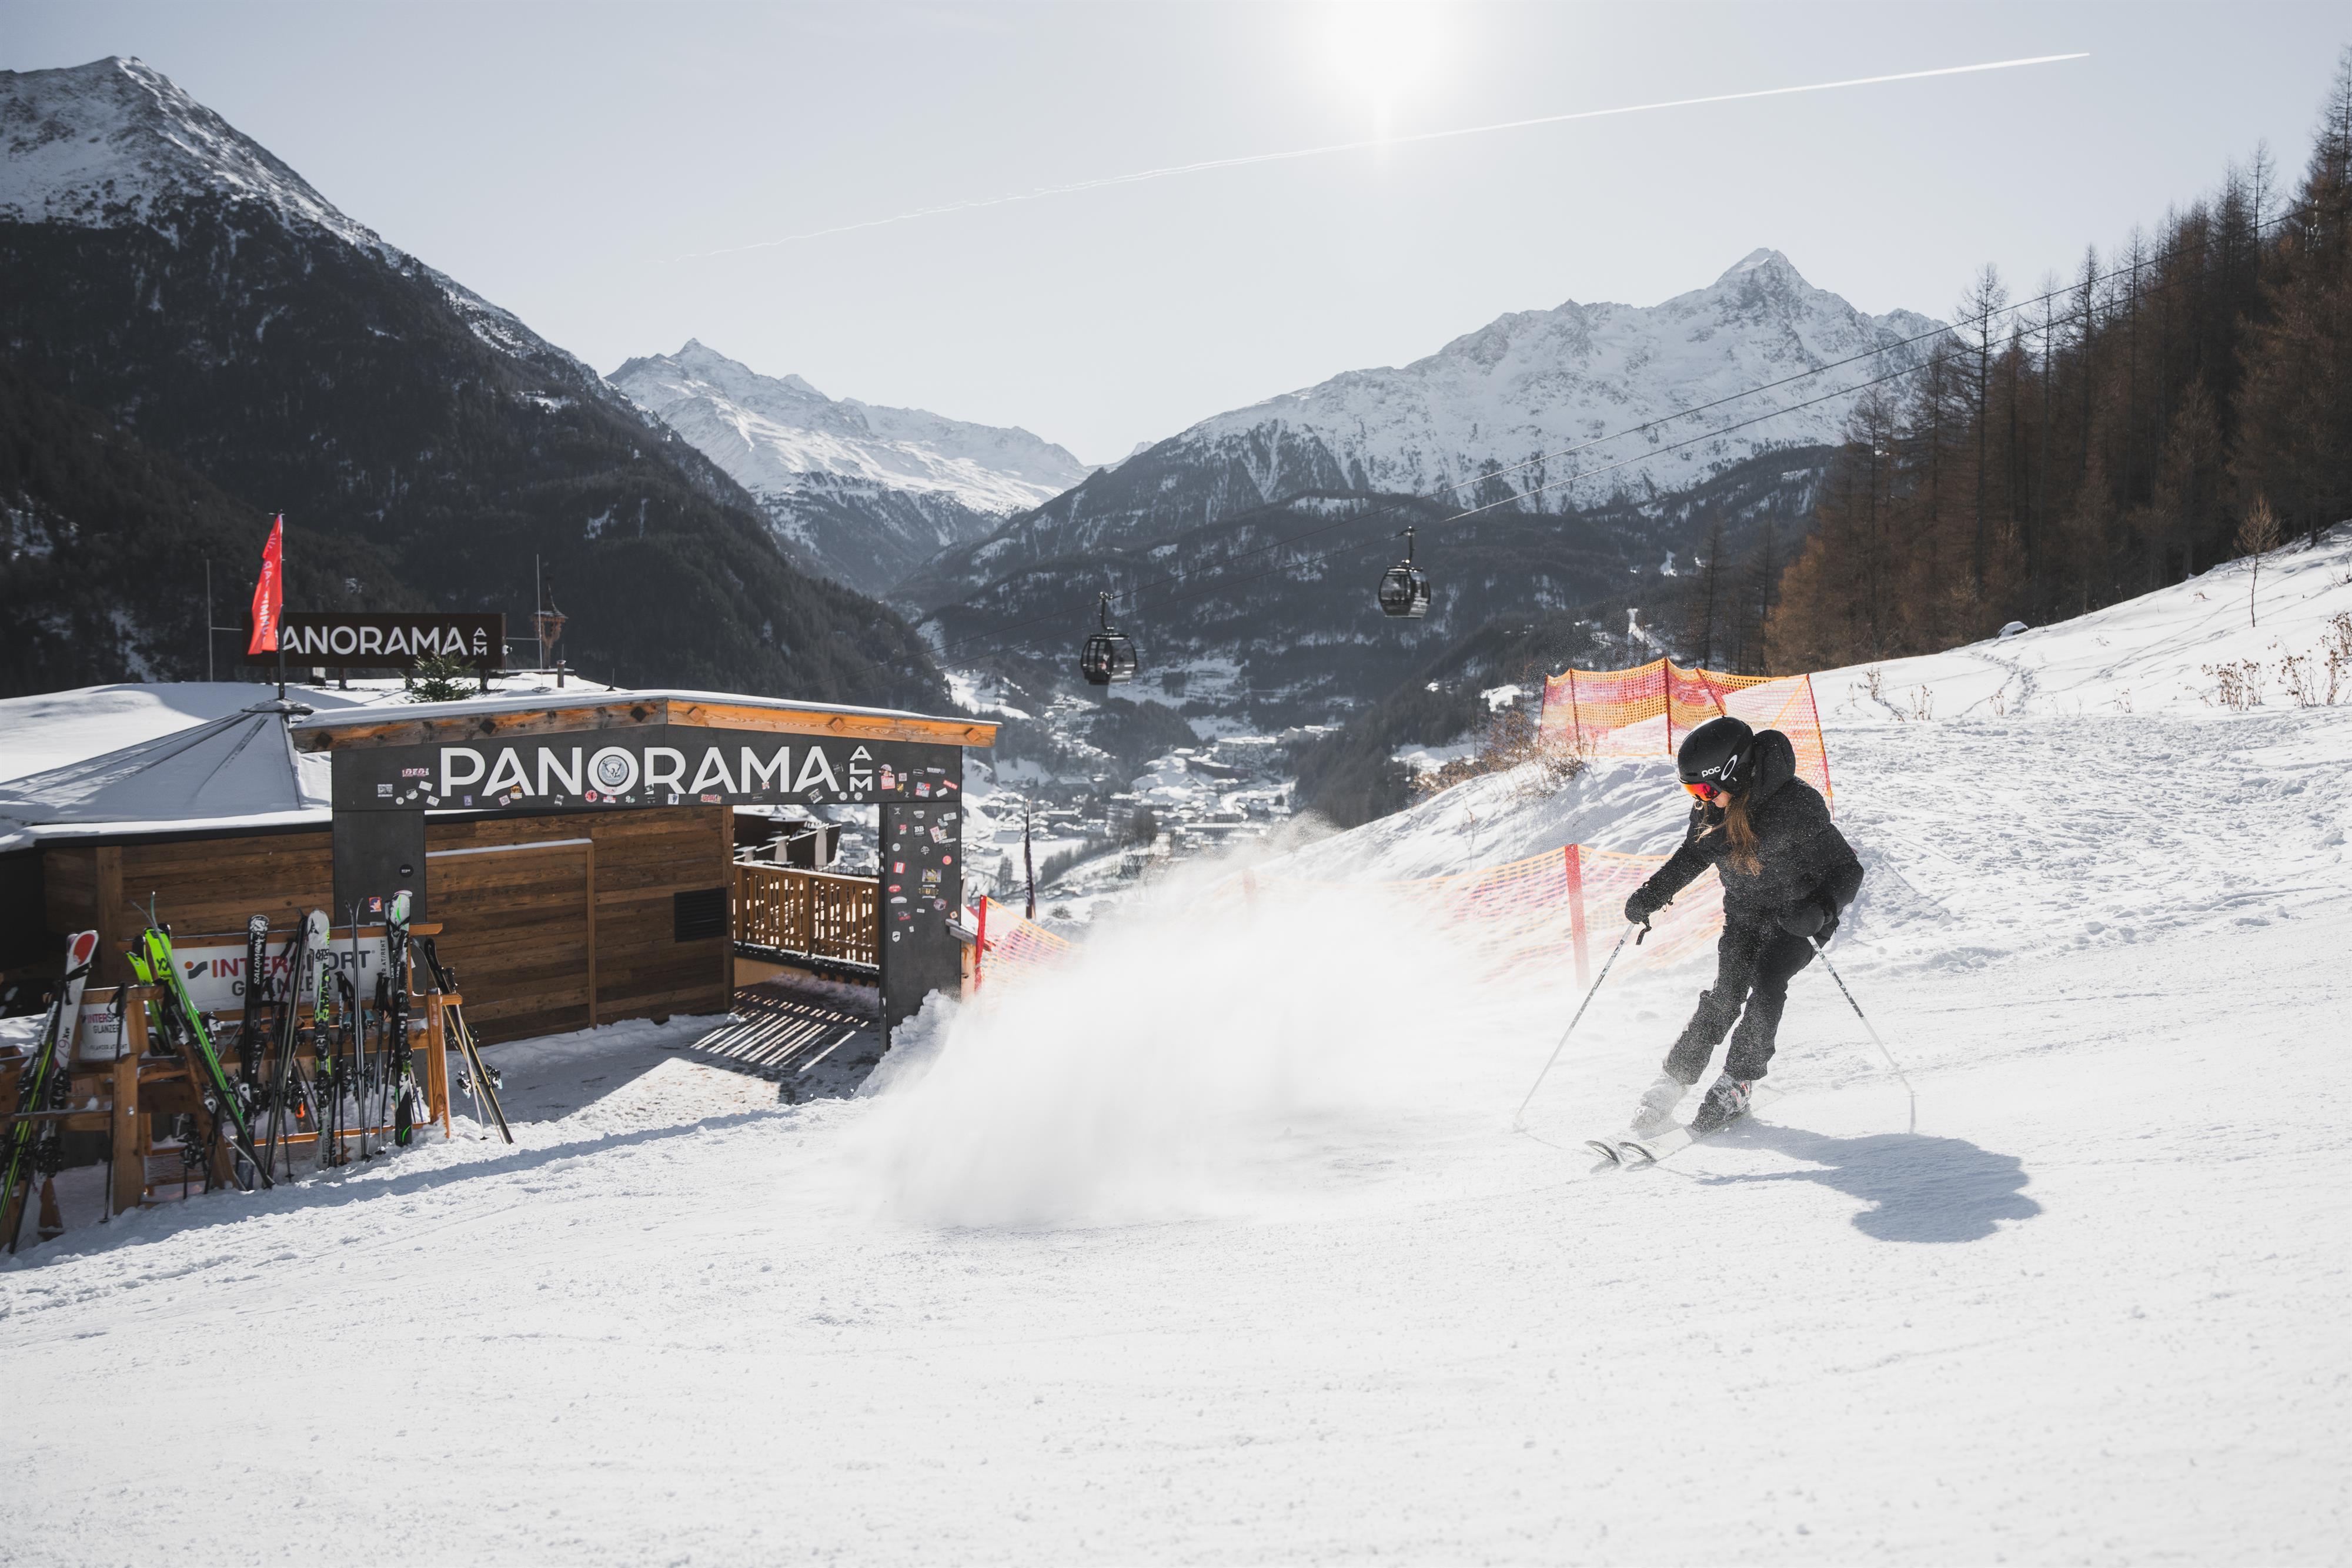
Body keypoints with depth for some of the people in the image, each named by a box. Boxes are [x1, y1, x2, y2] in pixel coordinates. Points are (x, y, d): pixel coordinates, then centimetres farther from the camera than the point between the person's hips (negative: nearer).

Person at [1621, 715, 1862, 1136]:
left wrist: (1821, 910, -40)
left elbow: (1847, 871, -22)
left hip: (1798, 914, -4)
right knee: (1726, 992, -10)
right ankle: (1672, 1083, -5)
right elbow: (1693, 855, 9)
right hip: (1744, 911, 4)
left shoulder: (1799, 805, -28)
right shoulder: (1713, 805, -10)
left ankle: (1736, 1085, -11)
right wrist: (1651, 894, -4)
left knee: (1767, 981, -22)